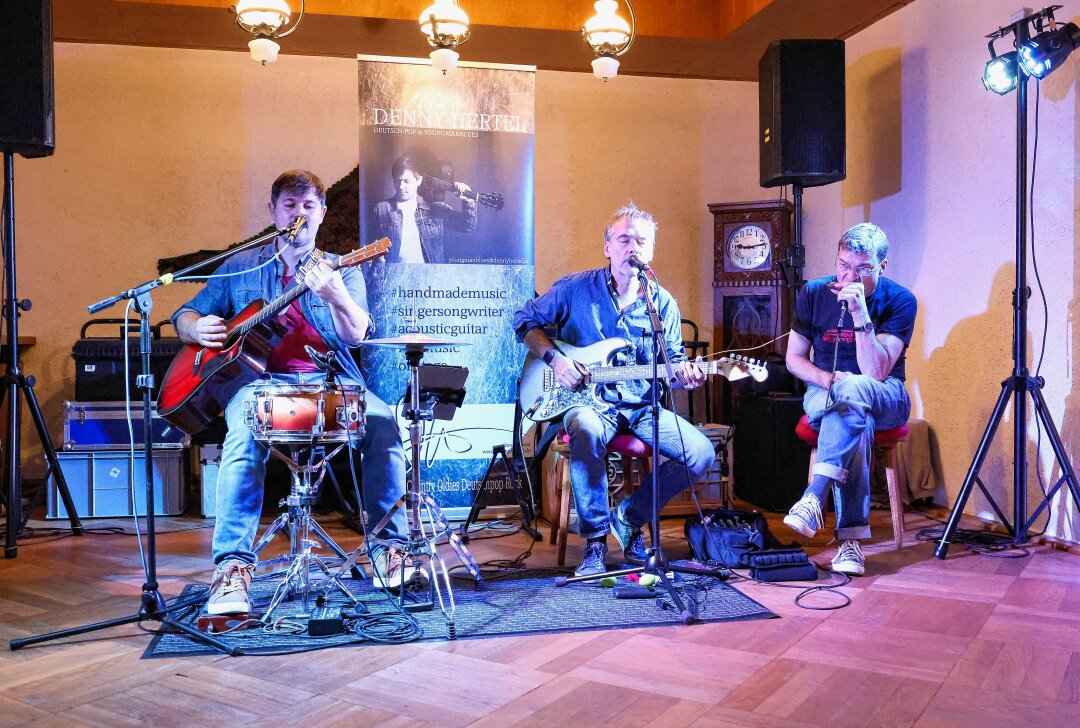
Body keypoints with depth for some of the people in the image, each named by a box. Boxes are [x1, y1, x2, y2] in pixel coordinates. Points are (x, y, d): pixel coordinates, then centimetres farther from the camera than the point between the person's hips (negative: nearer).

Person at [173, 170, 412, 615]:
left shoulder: (340, 269, 13)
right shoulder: (240, 267, 17)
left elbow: (356, 335, -5)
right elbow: (185, 316, 20)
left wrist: (336, 296, -28)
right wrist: (198, 328, -6)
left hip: (329, 380, 0)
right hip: (261, 378, 0)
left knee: (383, 423, -29)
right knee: (245, 431, -35)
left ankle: (388, 546, -14)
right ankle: (233, 567, -30)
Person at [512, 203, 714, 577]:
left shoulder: (663, 304, 6)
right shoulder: (575, 288, -2)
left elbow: (674, 361, 13)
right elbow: (526, 320, 6)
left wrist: (684, 374, -12)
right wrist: (553, 357, -10)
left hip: (642, 406, 4)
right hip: (588, 401, -3)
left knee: (701, 453, -17)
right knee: (586, 429, -40)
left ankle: (629, 517, 4)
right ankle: (595, 539, -20)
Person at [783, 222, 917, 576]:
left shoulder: (899, 301, -10)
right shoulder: (813, 294, -2)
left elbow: (876, 372, -20)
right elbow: (794, 358, 3)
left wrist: (860, 313, -29)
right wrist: (830, 380, -17)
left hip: (884, 399, -1)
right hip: (822, 397, 1)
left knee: (854, 390, -38)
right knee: (857, 419, -36)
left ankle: (814, 496, -44)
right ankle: (850, 538, -38)